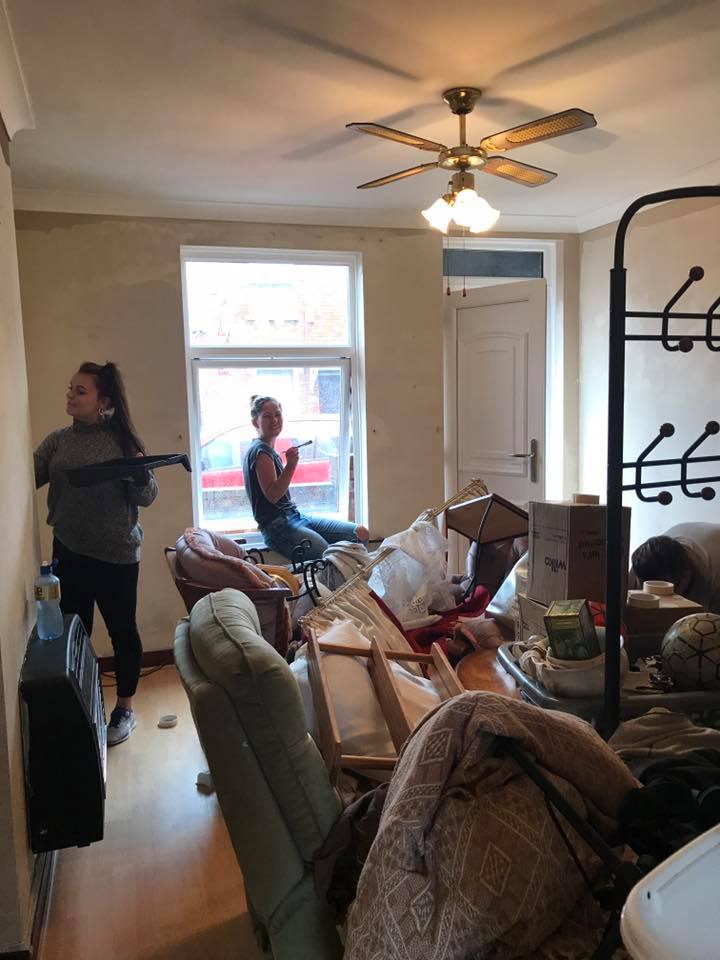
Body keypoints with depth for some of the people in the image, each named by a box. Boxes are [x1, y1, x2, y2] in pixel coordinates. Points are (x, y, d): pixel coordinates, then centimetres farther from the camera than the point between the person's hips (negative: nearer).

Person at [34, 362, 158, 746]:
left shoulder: (123, 439, -6)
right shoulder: (58, 440, 4)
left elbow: (147, 498, -6)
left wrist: (140, 473, -26)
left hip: (116, 554, -4)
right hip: (68, 552, 4)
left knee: (122, 631, 7)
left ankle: (124, 709, 25)